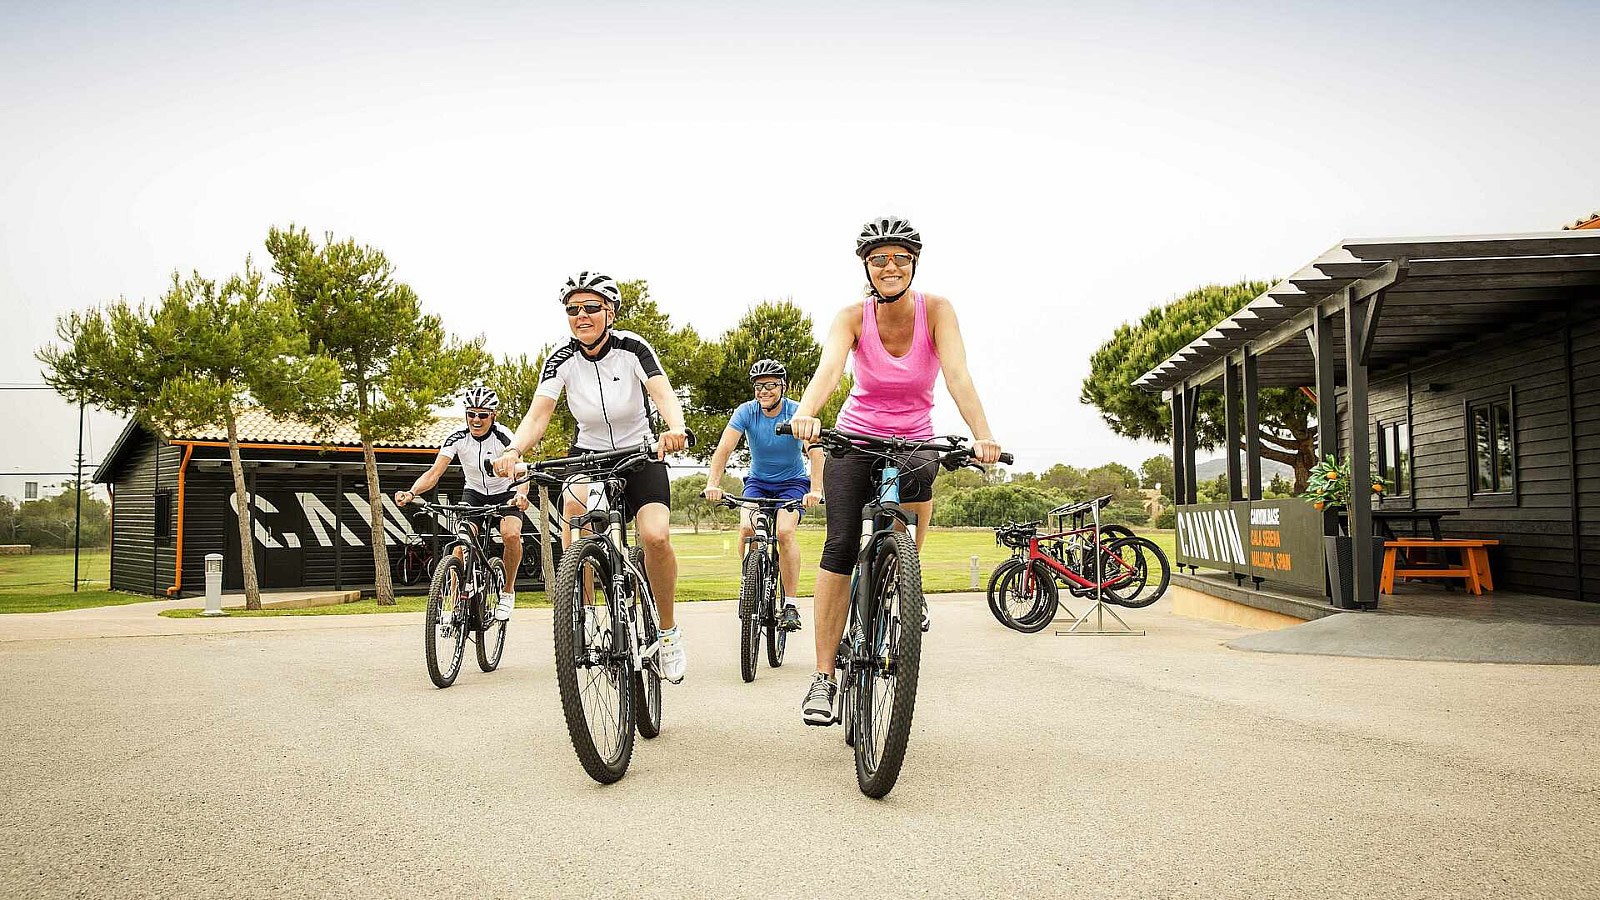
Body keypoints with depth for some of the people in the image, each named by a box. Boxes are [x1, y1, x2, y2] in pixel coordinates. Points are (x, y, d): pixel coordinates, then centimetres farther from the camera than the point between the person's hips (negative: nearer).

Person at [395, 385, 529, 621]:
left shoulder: (503, 437, -24)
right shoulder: (458, 438, -17)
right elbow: (434, 472, -25)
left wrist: (521, 495, -60)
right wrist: (411, 493, -44)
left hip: (505, 495, -2)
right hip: (474, 495, 2)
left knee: (511, 535, -29)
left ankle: (508, 592, -5)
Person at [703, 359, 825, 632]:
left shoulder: (798, 412, -18)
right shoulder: (746, 411, -13)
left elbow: (816, 451, -30)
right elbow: (724, 448, -24)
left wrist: (815, 490, -46)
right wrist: (713, 483, -40)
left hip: (792, 482, -2)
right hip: (757, 481, 2)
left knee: (785, 531, -27)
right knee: (747, 529, -24)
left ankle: (790, 603, -17)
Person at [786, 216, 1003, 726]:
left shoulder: (936, 310, -13)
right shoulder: (853, 316, -12)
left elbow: (957, 374, -27)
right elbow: (829, 367, -31)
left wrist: (982, 434, -43)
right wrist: (806, 414, -52)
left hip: (914, 438, 2)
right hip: (856, 437, -1)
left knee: (920, 474, -30)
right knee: (840, 545, -16)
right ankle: (823, 676, -10)